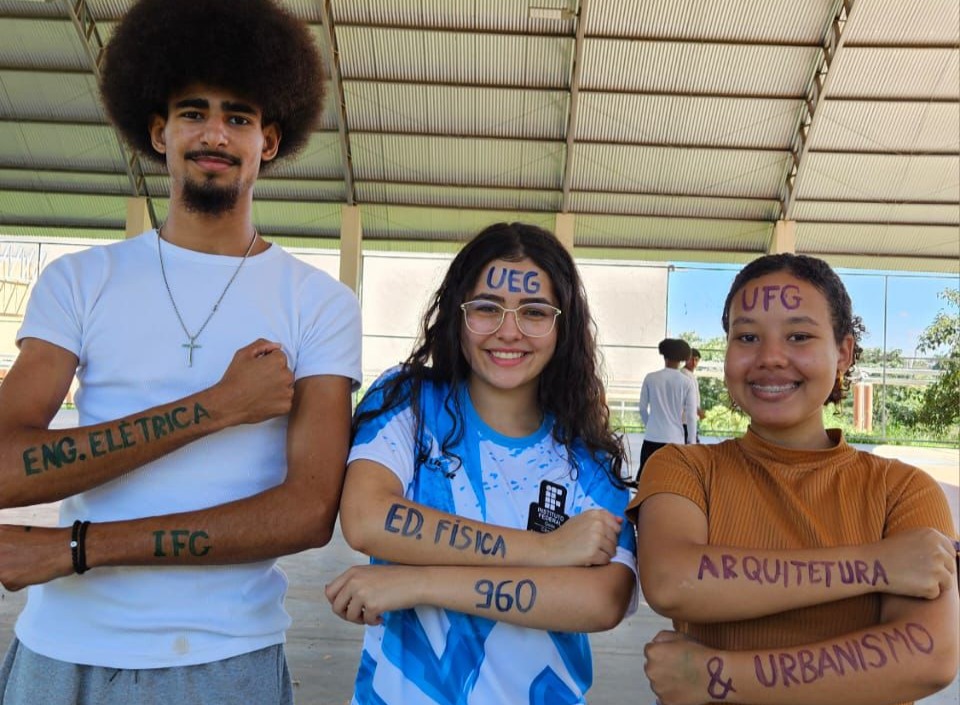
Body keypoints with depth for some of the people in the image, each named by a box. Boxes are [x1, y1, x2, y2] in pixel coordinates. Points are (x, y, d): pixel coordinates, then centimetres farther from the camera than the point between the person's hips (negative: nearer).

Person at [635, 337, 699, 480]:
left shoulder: (650, 378, -2)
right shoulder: (687, 382, -5)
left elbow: (642, 408, 6)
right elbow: (691, 416, -4)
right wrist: (692, 442, 5)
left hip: (651, 438, 1)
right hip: (675, 439, -1)